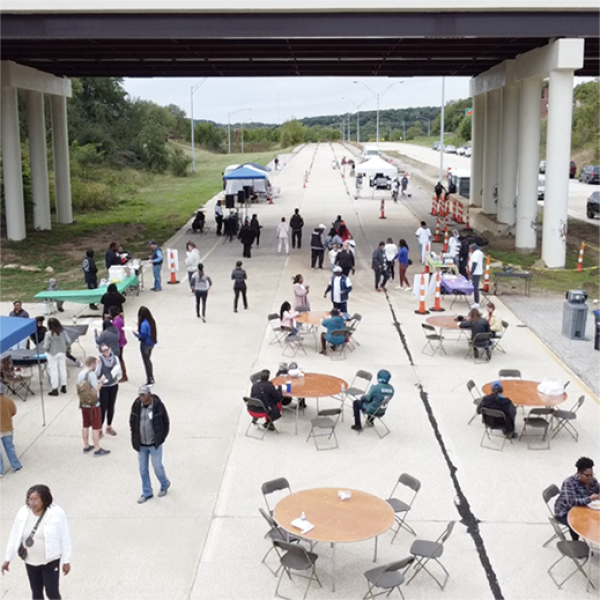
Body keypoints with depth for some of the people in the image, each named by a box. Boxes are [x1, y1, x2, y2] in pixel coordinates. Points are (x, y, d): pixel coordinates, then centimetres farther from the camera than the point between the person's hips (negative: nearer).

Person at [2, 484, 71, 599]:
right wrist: (8, 559, 6)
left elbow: (64, 538, -13)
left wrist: (66, 561, -8)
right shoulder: (23, 513, -9)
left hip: (50, 561, -4)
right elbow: (15, 536, 2)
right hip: (30, 562, 4)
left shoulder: (57, 513, -20)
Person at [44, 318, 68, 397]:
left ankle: (55, 389, 8)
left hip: (52, 354, -5)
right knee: (63, 369, 14)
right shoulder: (63, 332, -6)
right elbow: (67, 343, 2)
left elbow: (46, 346, -17)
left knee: (54, 371, 3)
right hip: (62, 353, 5)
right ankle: (63, 387, 24)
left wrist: (45, 350, 4)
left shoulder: (49, 334, -20)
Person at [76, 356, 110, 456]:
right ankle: (97, 449, 6)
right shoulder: (91, 374, -19)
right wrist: (100, 385, -1)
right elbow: (96, 390, -20)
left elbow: (80, 389, 11)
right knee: (96, 427, 1)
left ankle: (86, 446, 29)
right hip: (93, 405, -7)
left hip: (83, 404, 7)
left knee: (85, 426, 17)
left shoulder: (80, 373, 3)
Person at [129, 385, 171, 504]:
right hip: (141, 444, 3)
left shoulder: (158, 405, -17)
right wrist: (135, 438, 4)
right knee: (143, 469, 12)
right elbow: (132, 422, 6)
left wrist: (161, 438, -3)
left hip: (154, 444, -3)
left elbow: (166, 423, -5)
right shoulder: (136, 405, -9)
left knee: (157, 467, 9)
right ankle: (146, 493, 29)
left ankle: (165, 485, 38)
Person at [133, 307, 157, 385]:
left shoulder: (144, 324, -26)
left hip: (145, 344, -8)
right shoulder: (151, 321, -1)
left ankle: (149, 381, 15)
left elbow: (143, 336, -25)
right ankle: (151, 378, 35)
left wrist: (136, 334, -8)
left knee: (146, 362, 7)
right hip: (152, 343, 8)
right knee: (148, 360, 25)